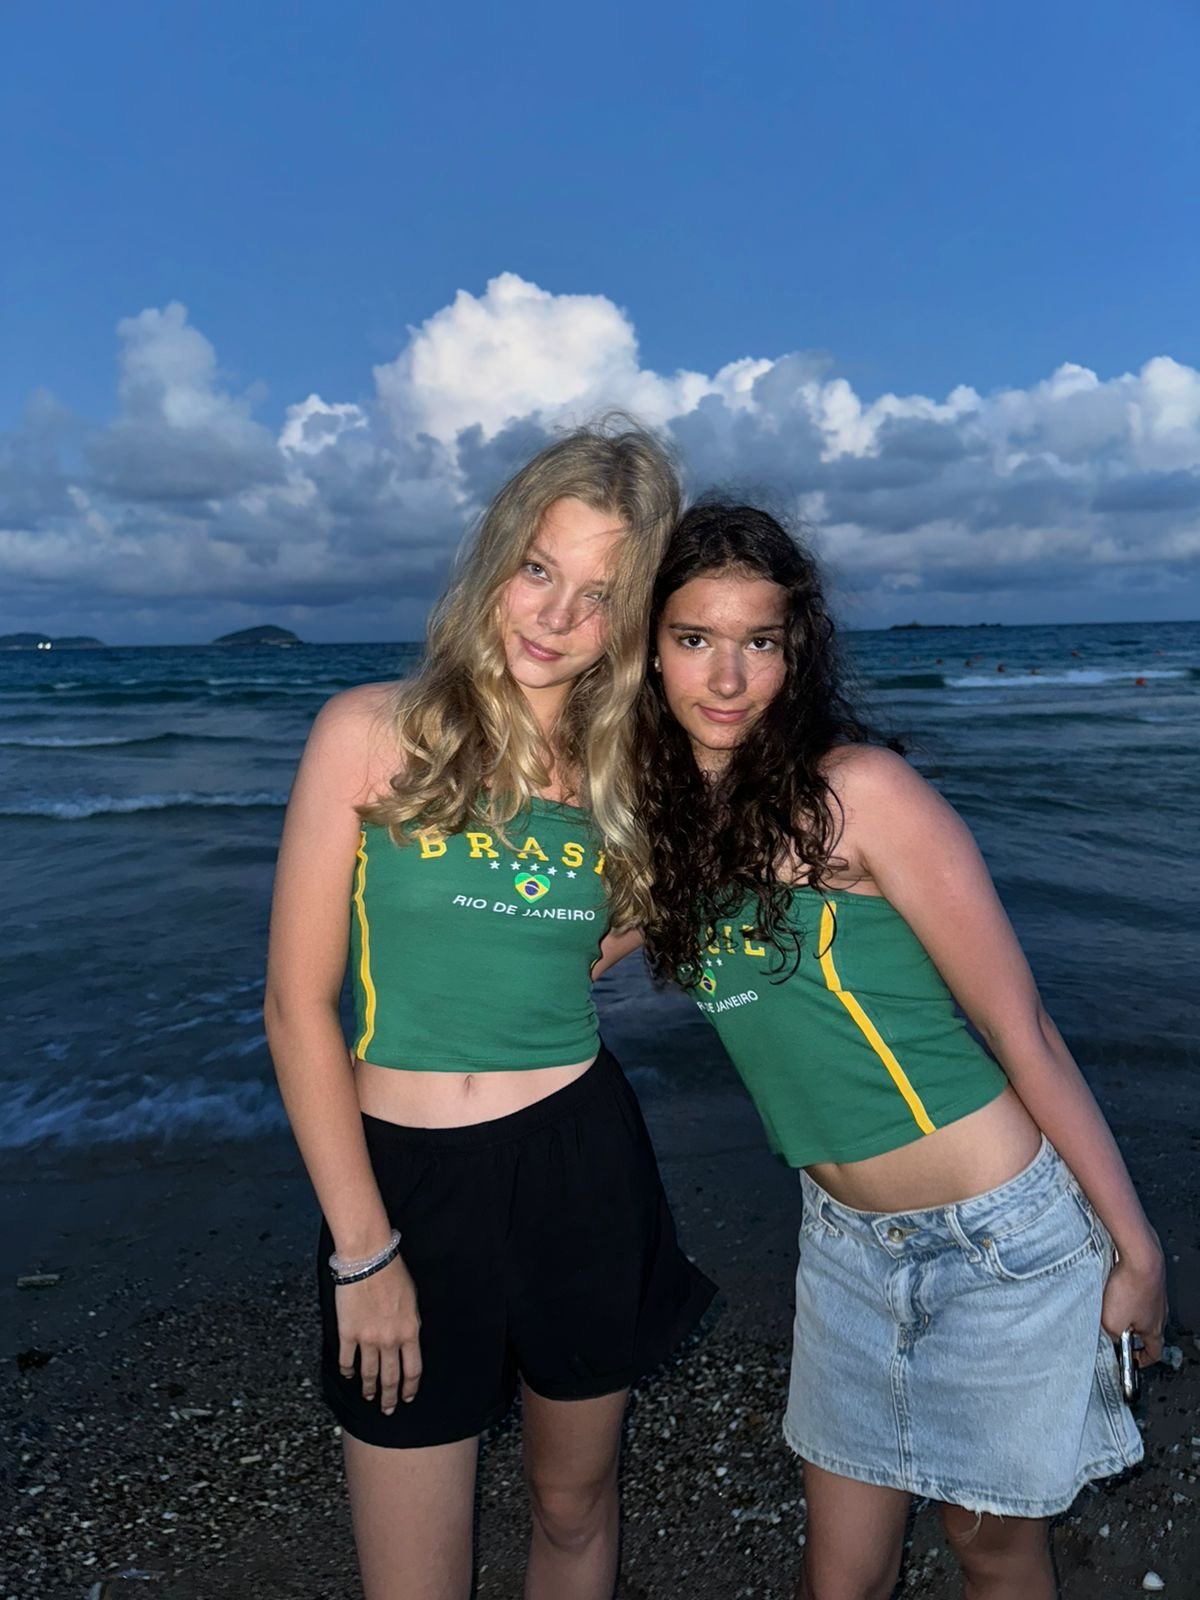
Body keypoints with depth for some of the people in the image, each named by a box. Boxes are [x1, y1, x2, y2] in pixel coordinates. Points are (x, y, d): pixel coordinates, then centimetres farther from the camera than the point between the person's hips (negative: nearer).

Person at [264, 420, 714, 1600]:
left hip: (580, 1167, 3)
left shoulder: (627, 772, 0)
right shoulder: (372, 732, -9)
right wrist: (362, 1250, -6)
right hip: (399, 1178, -2)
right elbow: (298, 1006, -8)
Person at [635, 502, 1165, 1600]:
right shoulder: (671, 816, -1)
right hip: (845, 1240, 5)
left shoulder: (859, 788, -20)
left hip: (1002, 1234, -4)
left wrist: (1139, 1252, -9)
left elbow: (1023, 1033, -15)